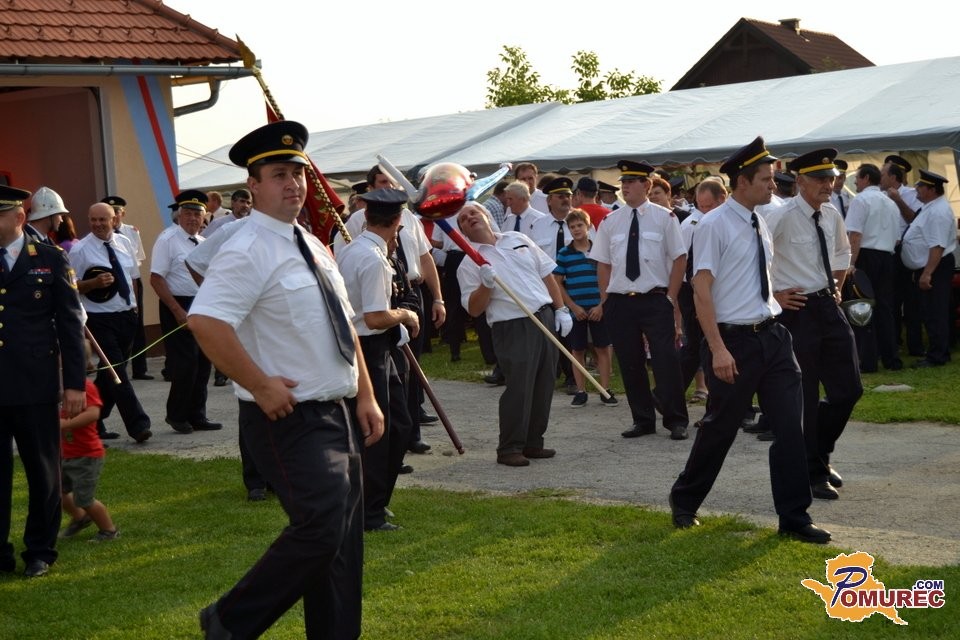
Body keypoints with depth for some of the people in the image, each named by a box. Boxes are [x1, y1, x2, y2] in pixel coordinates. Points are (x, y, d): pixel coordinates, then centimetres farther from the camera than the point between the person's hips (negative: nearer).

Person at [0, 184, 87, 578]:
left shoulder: (50, 259, 1)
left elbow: (70, 323, 0)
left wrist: (75, 383, -4)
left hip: (35, 385, -1)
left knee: (42, 470, 8)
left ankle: (40, 551, 22)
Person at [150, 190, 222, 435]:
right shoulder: (168, 240, -10)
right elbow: (156, 279, -14)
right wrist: (178, 311, -18)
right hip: (178, 307, -7)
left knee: (203, 363, 9)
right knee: (185, 364, -7)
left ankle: (197, 416, 19)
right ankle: (177, 415, 10)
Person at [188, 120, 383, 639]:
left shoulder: (312, 246, 13)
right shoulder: (249, 250, -15)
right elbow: (205, 322, -28)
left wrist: (365, 396, 12)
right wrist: (261, 387, -24)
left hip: (336, 414, 9)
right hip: (289, 418, -9)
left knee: (343, 539, 11)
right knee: (320, 529, -15)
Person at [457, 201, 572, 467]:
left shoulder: (517, 239, 13)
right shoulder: (469, 264, 0)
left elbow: (547, 274, 16)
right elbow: (473, 309, -5)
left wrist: (561, 309, 8)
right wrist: (485, 284, -21)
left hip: (546, 318, 5)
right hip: (513, 328, -5)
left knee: (543, 385, 7)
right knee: (518, 388, -11)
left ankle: (533, 443, 18)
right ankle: (509, 449, -2)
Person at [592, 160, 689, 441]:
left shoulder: (664, 217, -1)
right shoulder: (610, 221, 7)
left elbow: (679, 259, 0)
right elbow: (603, 264, 11)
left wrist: (670, 298, -5)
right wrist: (606, 301, 4)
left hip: (656, 300, -3)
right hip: (619, 302, 3)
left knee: (666, 362, -4)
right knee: (630, 364, 8)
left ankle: (676, 421, 8)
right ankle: (642, 420, 20)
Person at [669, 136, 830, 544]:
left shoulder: (760, 224, 11)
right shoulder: (714, 226, -11)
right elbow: (702, 291, -15)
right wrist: (718, 349, -21)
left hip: (772, 335, 7)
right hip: (736, 340, -6)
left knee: (790, 426, 2)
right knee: (720, 428, 6)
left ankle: (794, 517, 11)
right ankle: (685, 500, 29)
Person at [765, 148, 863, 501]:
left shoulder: (831, 216, 7)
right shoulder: (782, 217, -15)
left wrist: (837, 287, 15)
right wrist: (772, 296, -12)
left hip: (829, 306, 7)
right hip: (797, 309, -7)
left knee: (849, 389, 8)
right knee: (805, 399, 2)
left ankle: (820, 453, 30)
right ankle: (812, 473, 15)